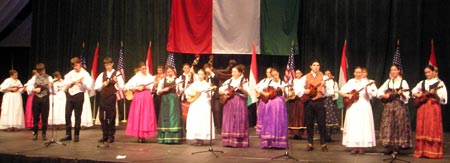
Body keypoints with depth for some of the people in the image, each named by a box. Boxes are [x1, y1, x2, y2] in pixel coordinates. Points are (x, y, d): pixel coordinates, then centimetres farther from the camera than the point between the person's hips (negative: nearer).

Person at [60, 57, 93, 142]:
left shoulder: (85, 74, -1)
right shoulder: (70, 73, 12)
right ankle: (68, 134, 12)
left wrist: (82, 82, -30)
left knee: (77, 116, 0)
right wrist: (74, 82, -11)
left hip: (79, 95, -4)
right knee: (67, 115, 3)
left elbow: (88, 86, -12)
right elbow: (66, 84, 5)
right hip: (70, 94, 4)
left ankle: (76, 135, 8)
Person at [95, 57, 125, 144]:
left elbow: (121, 88, -4)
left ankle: (111, 136, 8)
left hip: (112, 97, -4)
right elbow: (96, 87, 8)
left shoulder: (117, 74, 2)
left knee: (111, 117, -1)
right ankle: (105, 135, 15)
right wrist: (103, 84, -8)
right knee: (102, 117, 5)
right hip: (103, 97, 4)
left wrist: (116, 82, -21)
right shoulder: (102, 75, 13)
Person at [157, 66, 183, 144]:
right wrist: (164, 90, -8)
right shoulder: (162, 80, 10)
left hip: (174, 100, -1)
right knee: (165, 118, 0)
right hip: (165, 100, 1)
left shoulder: (177, 80, 7)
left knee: (174, 117, -7)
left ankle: (174, 138, -5)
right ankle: (165, 138, 4)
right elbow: (158, 92, 7)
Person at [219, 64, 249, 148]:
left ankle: (239, 142, 2)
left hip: (240, 104, -5)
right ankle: (229, 141, 10)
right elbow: (220, 90, 13)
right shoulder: (228, 81, 13)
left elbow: (247, 94, -12)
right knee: (229, 122, 4)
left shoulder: (244, 81, -1)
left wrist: (242, 89, -30)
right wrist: (225, 92, -6)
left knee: (239, 122, -4)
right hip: (229, 104, 5)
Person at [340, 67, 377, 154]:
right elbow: (341, 92, 8)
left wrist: (368, 89, -22)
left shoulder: (366, 82, 5)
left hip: (364, 107, -1)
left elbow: (373, 93, -4)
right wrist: (348, 95, -8)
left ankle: (362, 146, 2)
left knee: (363, 126, -4)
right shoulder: (350, 82, 9)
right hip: (352, 107, 1)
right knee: (352, 126, -2)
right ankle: (354, 147, 3)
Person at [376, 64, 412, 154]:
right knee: (388, 126, 1)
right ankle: (389, 147, 7)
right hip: (388, 106, 4)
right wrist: (384, 95, -6)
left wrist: (401, 94, -23)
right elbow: (379, 92, 11)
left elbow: (406, 97, -4)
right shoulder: (388, 81, 12)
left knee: (398, 125, -4)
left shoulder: (403, 82, 1)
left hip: (399, 106, -3)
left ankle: (397, 146, 3)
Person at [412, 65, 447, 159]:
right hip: (422, 108, 5)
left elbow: (443, 98, -6)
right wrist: (417, 95, 4)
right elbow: (413, 91, 24)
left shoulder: (439, 83, 1)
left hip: (433, 108, -5)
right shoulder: (422, 83, 15)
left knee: (433, 129, -7)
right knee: (422, 129, 3)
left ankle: (434, 152, -3)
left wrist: (434, 93, -23)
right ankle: (422, 151, 8)